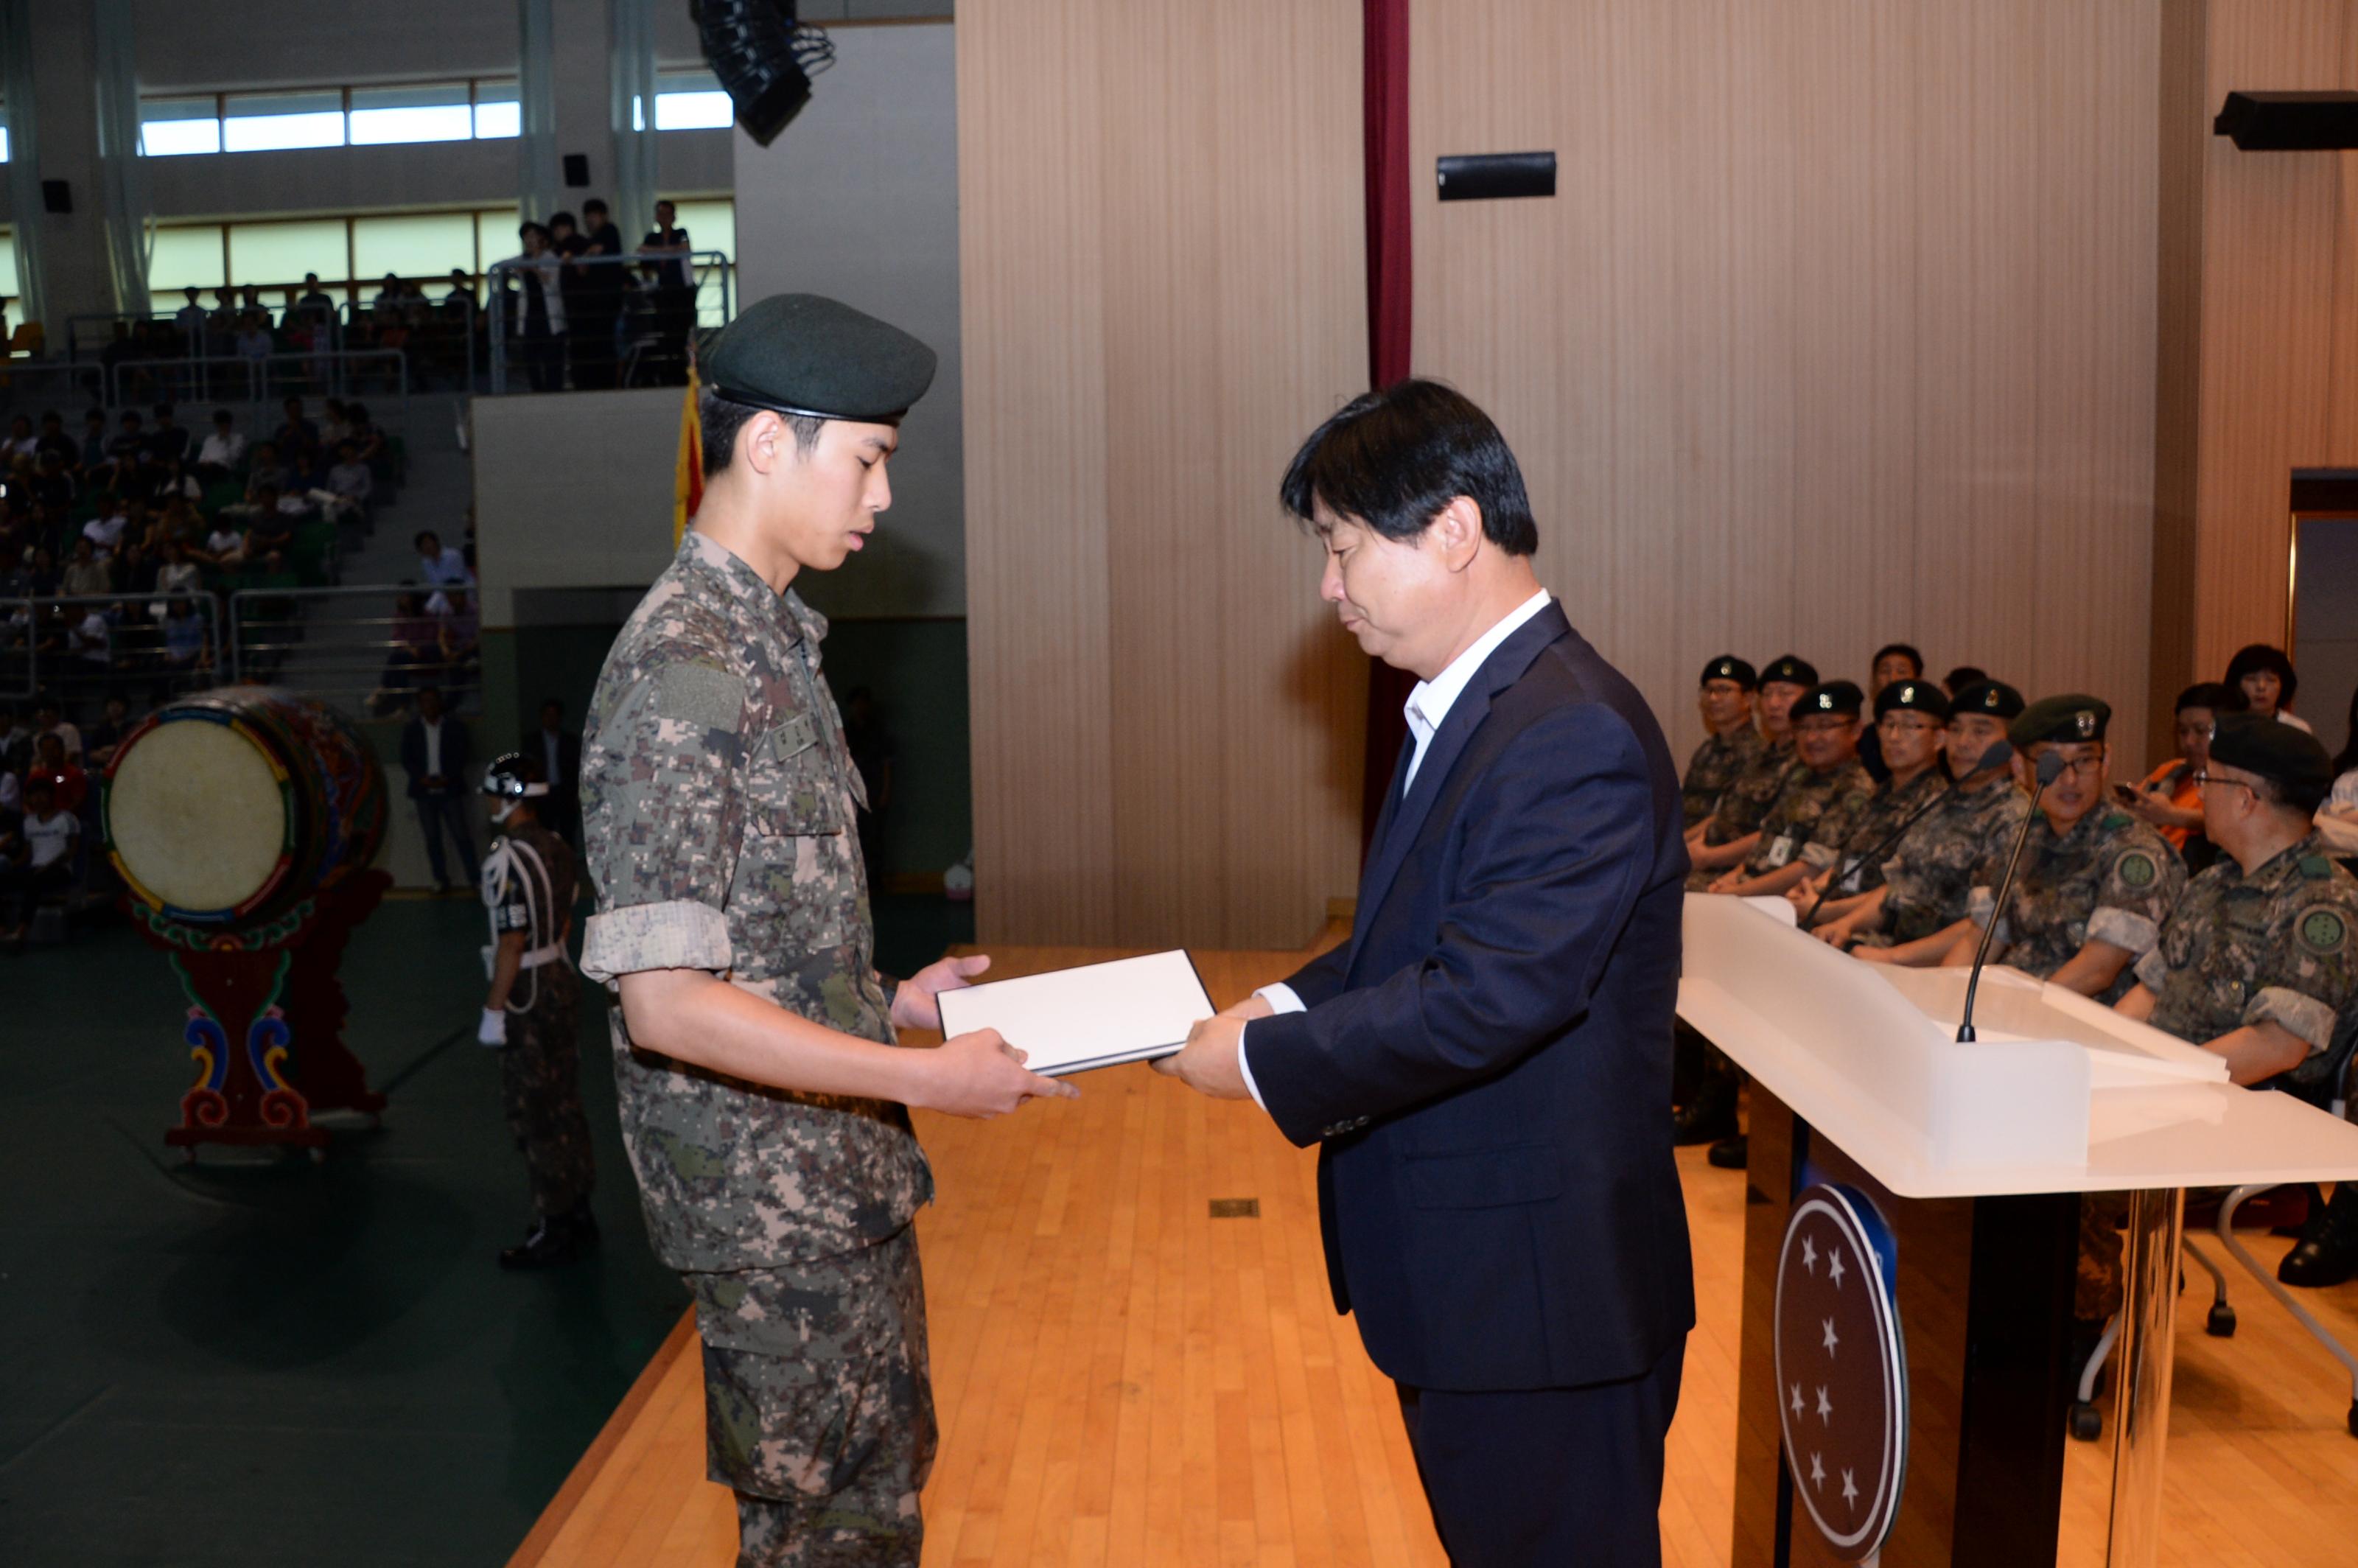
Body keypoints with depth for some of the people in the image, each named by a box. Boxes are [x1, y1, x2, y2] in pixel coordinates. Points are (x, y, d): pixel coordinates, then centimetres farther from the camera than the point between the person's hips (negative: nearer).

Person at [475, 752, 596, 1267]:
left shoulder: (508, 859, -20)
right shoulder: (557, 847, 5)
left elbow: (511, 941, -21)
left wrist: (494, 1009, -16)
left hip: (526, 996, -8)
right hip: (561, 980, 8)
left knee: (534, 1114, 1)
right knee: (564, 1104, 16)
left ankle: (554, 1229, 8)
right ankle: (578, 1214, 26)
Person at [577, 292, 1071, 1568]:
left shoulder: (768, 637, 9)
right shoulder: (681, 670, -22)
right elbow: (663, 999, -26)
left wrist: (889, 1001, 5)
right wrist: (923, 1077, -23)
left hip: (846, 1176, 9)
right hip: (769, 1205, -9)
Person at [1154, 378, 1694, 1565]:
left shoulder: (1576, 737, -25)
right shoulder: (1467, 708, 8)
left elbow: (1491, 994, -29)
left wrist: (1267, 1061, -19)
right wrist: (1295, 1001, -1)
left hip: (1541, 1291, -9)